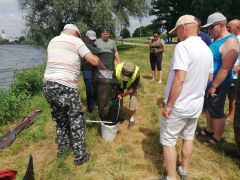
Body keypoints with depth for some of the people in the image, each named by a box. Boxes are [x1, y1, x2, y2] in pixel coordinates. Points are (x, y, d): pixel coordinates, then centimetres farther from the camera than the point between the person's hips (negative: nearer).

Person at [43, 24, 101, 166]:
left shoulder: (53, 41, 20)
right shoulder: (76, 41, 0)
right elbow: (94, 61, -5)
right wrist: (101, 61, 17)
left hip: (48, 85, 8)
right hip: (65, 87, -7)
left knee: (60, 118, 24)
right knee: (77, 121, 7)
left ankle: (62, 147, 40)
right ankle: (80, 156, 18)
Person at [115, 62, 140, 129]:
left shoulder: (136, 73, -42)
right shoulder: (117, 70, -40)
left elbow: (132, 89, -28)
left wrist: (122, 95, -31)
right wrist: (116, 94, -31)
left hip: (132, 85, -1)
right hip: (120, 84, 2)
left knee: (133, 99, -14)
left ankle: (132, 118, 7)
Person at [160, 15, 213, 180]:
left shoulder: (183, 46, -20)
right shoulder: (207, 50, 5)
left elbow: (179, 79, -27)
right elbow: (209, 77, 15)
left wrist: (168, 105, -20)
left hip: (179, 106, -8)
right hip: (196, 104, 8)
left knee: (168, 141, 8)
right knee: (188, 138, 22)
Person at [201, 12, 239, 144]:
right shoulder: (216, 40, 10)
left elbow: (225, 68, -25)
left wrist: (213, 86, -23)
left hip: (217, 85, -9)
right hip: (208, 83, 9)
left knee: (217, 112, 4)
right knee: (208, 108, 19)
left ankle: (216, 138, 21)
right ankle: (209, 130, 37)